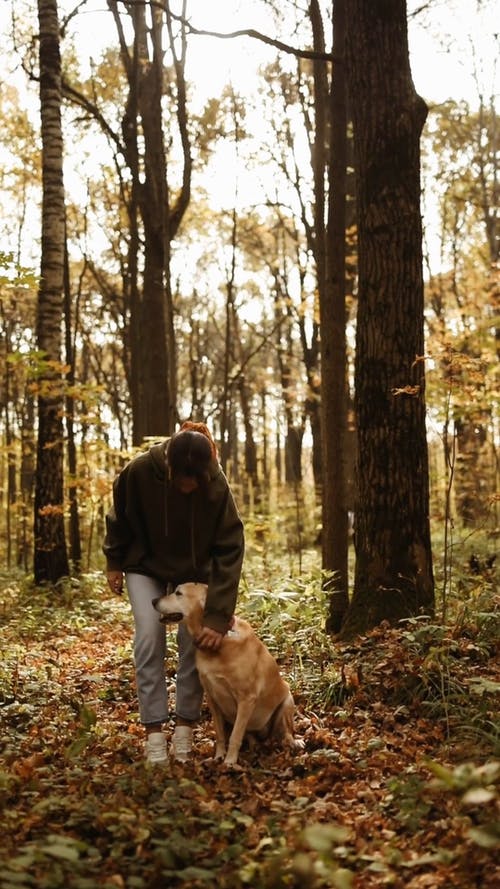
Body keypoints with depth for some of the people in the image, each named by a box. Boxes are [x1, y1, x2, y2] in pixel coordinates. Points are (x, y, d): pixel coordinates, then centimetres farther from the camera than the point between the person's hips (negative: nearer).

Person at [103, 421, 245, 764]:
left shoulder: (217, 486, -31)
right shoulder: (138, 472, -31)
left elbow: (230, 552, -29)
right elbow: (120, 520, -9)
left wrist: (218, 616, -33)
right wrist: (114, 562, 3)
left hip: (196, 570, 0)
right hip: (146, 566, 0)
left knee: (195, 640, -6)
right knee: (150, 637, -13)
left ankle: (185, 729, 7)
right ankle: (154, 733, -7)